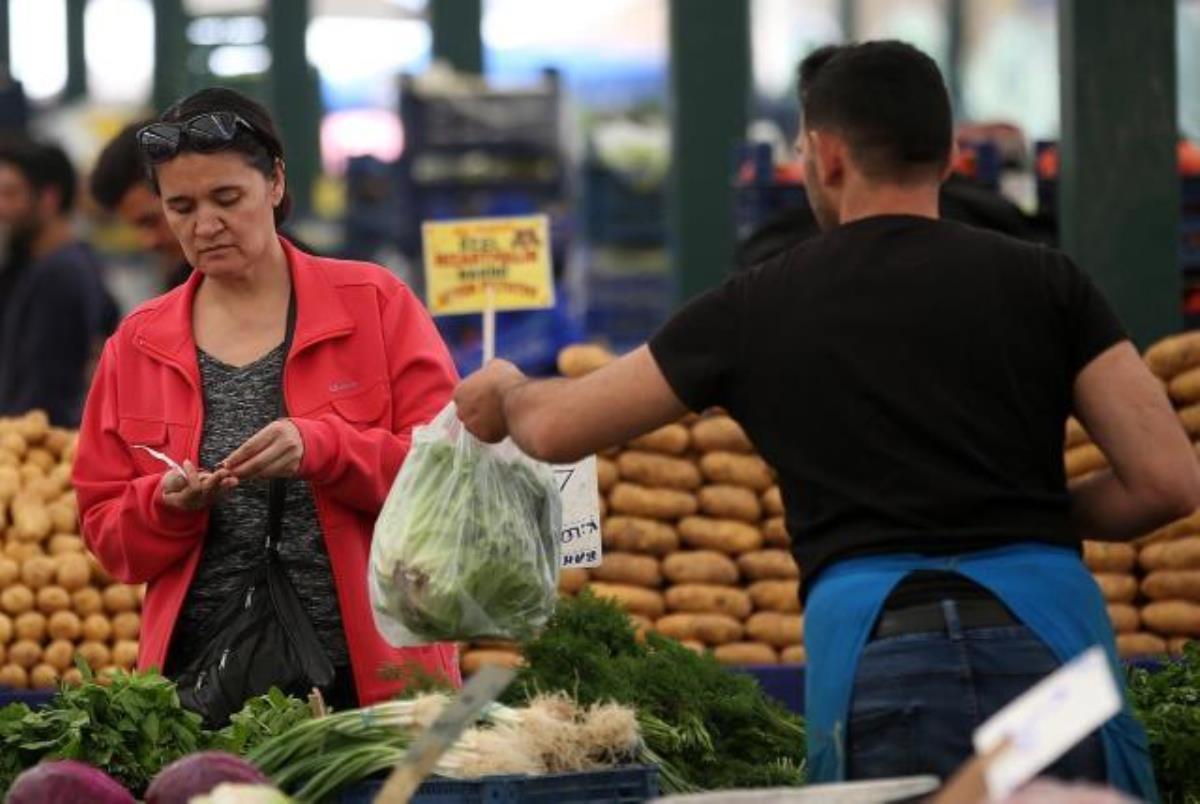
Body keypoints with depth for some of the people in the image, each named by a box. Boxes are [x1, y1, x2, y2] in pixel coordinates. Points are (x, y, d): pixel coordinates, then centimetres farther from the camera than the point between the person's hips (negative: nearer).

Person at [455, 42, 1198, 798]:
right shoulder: (1042, 281, 10)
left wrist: (506, 390, 47)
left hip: (872, 644, 0)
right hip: (1045, 629, 0)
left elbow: (554, 428, 23)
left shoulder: (763, 306, 13)